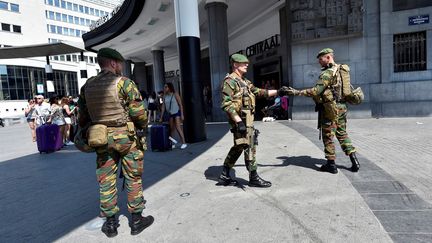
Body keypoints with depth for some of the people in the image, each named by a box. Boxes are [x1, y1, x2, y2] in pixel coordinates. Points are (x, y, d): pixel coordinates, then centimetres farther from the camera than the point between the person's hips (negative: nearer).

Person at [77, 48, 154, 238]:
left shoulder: (87, 86, 4)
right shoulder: (125, 83, -12)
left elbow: (82, 116, 7)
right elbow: (138, 113, -13)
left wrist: (83, 132, 23)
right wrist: (143, 126, 6)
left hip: (102, 138, 5)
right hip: (127, 137, -4)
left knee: (106, 181, 13)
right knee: (133, 178, 9)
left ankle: (111, 223, 24)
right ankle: (136, 220, 19)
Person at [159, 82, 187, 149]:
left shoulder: (175, 94, -8)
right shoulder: (165, 96, 6)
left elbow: (180, 105, -8)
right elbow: (163, 107, 7)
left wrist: (182, 115, -14)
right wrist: (161, 117, 5)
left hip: (177, 113, -5)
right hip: (170, 114, 5)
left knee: (178, 128, -13)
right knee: (171, 129, 7)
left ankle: (184, 143, -8)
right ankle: (172, 144, 17)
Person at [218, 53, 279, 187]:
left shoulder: (245, 82, 18)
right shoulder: (230, 81, -11)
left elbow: (259, 92, 21)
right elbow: (226, 104, -20)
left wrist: (278, 91, 16)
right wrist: (239, 121, -26)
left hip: (247, 119, 10)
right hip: (240, 119, -10)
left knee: (238, 147, 14)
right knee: (250, 146, -3)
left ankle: (224, 176, 23)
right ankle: (253, 178, 10)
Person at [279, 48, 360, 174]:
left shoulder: (328, 72, -15)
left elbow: (316, 90, -27)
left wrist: (295, 92, -30)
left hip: (331, 108, -8)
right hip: (342, 107, 9)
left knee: (328, 136, 3)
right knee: (342, 134, 18)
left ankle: (331, 164, 11)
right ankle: (354, 161, 16)